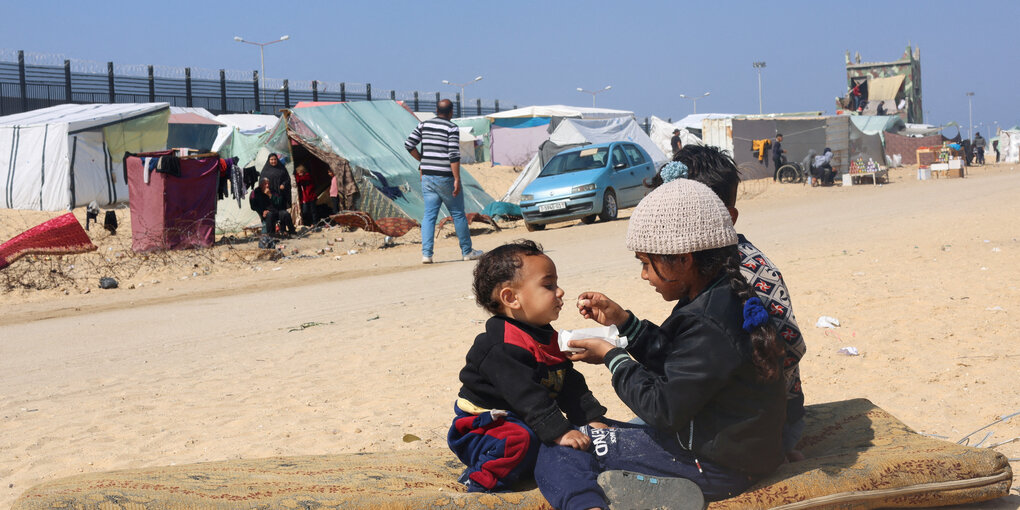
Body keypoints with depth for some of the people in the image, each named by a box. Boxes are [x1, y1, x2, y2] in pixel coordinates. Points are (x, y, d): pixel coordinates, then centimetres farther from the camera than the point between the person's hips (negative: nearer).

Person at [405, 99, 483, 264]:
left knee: (429, 215, 5)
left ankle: (426, 253, -5)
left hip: (427, 176, 5)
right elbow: (454, 155, -16)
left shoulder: (423, 125, 7)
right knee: (458, 214, 7)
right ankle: (467, 251, 15)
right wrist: (457, 179, -16)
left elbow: (409, 145, 5)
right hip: (445, 177, -5)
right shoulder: (452, 128, -9)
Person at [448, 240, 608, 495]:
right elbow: (526, 395, -31)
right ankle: (484, 479, -15)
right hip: (483, 424, -9)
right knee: (521, 439, -34)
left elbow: (571, 385, 10)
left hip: (521, 422, 9)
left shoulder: (548, 339, 8)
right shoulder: (503, 347, -24)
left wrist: (593, 420, 0)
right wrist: (559, 432, -35)